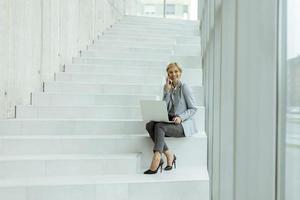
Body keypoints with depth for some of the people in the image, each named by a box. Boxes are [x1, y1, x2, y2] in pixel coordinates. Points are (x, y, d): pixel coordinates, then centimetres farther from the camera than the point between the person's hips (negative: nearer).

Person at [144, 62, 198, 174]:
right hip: (169, 122, 6)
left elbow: (193, 109, -4)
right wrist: (167, 90, -5)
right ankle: (169, 155, -18)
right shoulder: (167, 87, 13)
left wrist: (180, 117, -20)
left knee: (159, 126, -31)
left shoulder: (184, 87, -3)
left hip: (183, 124, -6)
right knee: (149, 125, -22)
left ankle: (157, 159, -31)